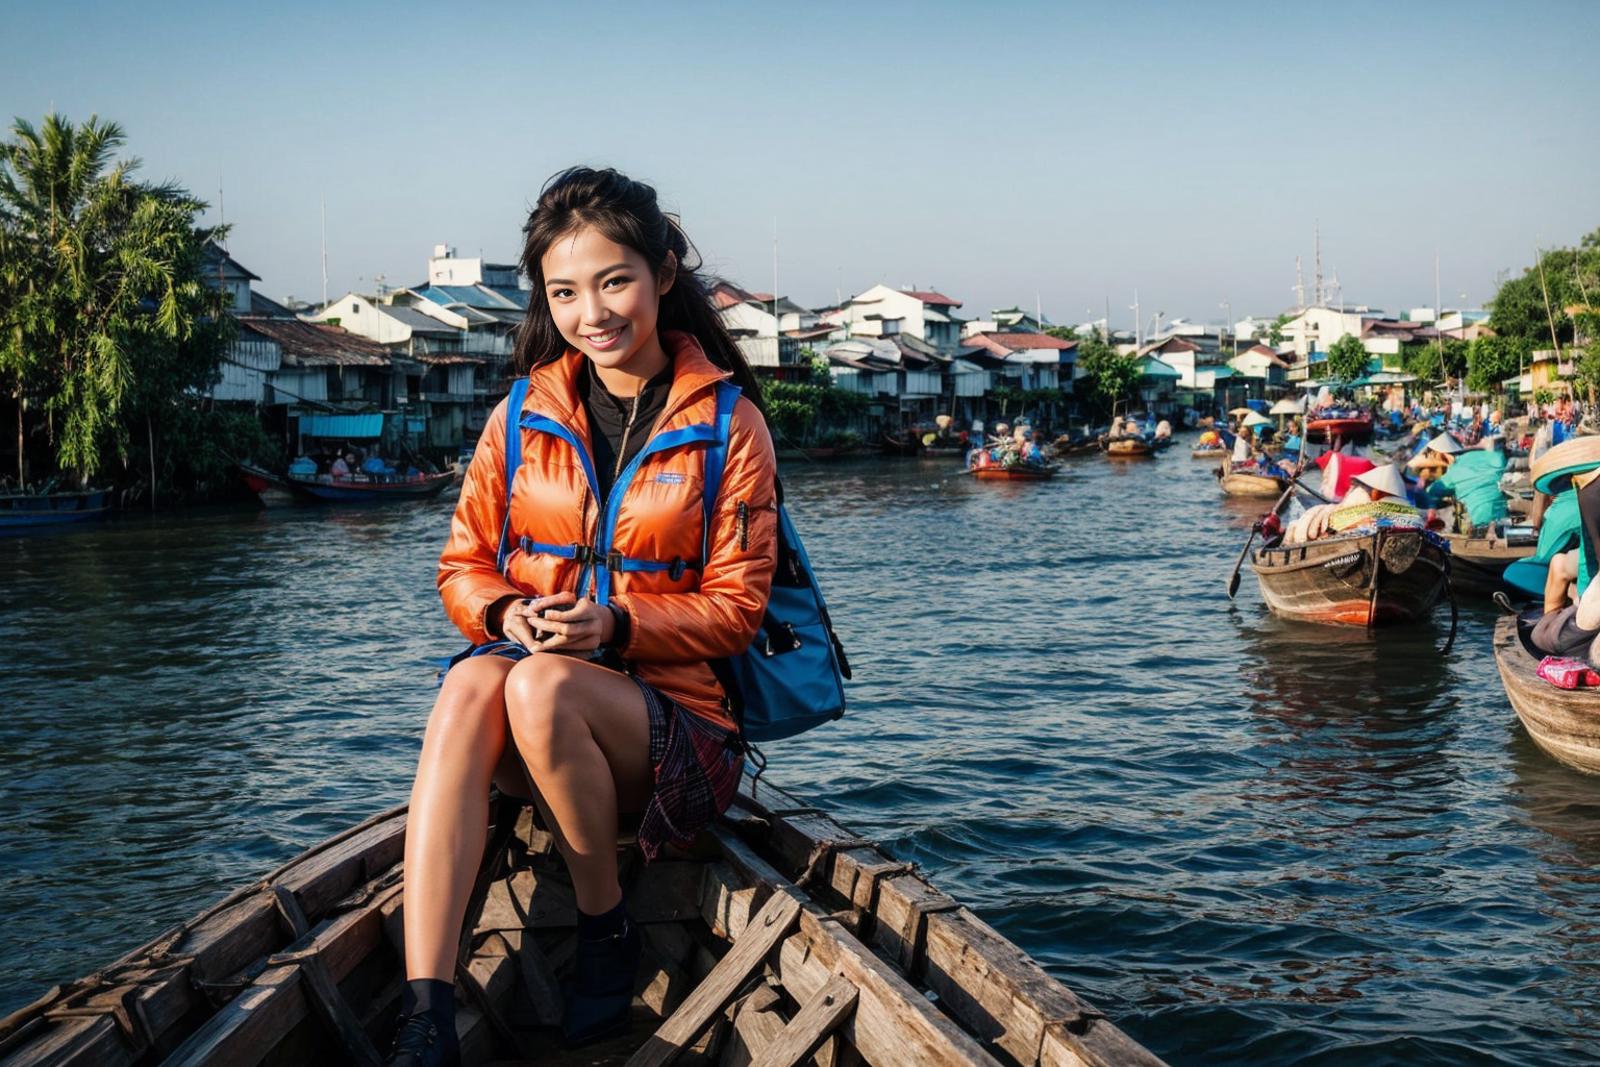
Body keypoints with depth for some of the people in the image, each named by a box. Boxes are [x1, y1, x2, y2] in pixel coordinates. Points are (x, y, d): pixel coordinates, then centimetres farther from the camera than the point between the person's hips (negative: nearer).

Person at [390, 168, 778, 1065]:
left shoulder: (728, 422, -1)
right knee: (471, 683, -32)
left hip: (673, 717, -2)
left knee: (542, 686, -34)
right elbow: (464, 567, 10)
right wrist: (509, 612, -13)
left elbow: (735, 607, -2)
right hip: (529, 719, 3)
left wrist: (615, 625, -19)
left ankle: (608, 928, -9)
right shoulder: (524, 416, 9)